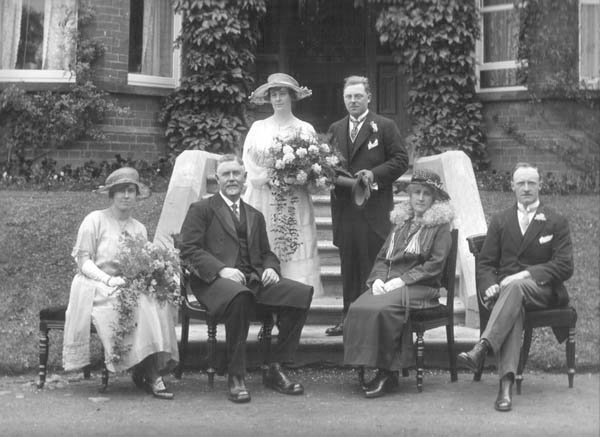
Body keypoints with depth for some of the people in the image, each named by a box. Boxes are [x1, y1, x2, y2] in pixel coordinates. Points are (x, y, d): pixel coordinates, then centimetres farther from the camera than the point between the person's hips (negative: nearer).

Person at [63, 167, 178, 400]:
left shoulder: (139, 228, 16)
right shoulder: (95, 220, 1)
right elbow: (83, 262, -4)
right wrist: (109, 279, -19)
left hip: (129, 285, 4)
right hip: (96, 287, -4)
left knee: (159, 299, -27)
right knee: (135, 303, -33)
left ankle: (152, 371, -27)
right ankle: (149, 373, -27)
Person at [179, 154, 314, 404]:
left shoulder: (255, 216, 29)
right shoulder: (201, 210, 12)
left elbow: (266, 253, 26)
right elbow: (189, 250, -1)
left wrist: (270, 268, 1)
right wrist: (221, 269, -17)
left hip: (254, 280, 5)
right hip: (215, 281, -5)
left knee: (302, 293, -21)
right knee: (239, 296, -41)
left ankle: (275, 370, -13)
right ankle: (236, 378, -26)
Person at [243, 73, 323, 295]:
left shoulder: (305, 129, 8)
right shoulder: (258, 128, 12)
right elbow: (249, 163, 4)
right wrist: (269, 176, -12)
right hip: (262, 203, 1)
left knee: (295, 253, -6)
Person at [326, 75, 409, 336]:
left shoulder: (384, 127, 2)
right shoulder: (335, 129, 17)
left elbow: (401, 160, -2)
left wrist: (375, 174, -15)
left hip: (374, 209, -5)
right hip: (344, 208, 5)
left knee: (373, 265, -3)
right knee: (348, 266, 9)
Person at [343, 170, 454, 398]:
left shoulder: (440, 225, 6)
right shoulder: (401, 221, 24)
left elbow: (435, 265, -5)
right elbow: (382, 257, 21)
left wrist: (402, 280, -14)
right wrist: (378, 278, -1)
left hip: (420, 287, -5)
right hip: (388, 284, 5)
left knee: (382, 309, -34)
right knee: (357, 308, -25)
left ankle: (387, 373, -22)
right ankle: (365, 364, -18)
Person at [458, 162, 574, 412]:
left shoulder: (556, 222, 13)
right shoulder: (500, 221, 20)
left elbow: (564, 267, 1)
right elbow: (484, 263, 13)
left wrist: (526, 274, -15)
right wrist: (489, 286, -11)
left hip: (542, 291, -1)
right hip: (505, 288, 1)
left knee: (516, 287, -38)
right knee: (514, 308, -36)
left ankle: (481, 350, -53)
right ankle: (506, 384, -51)